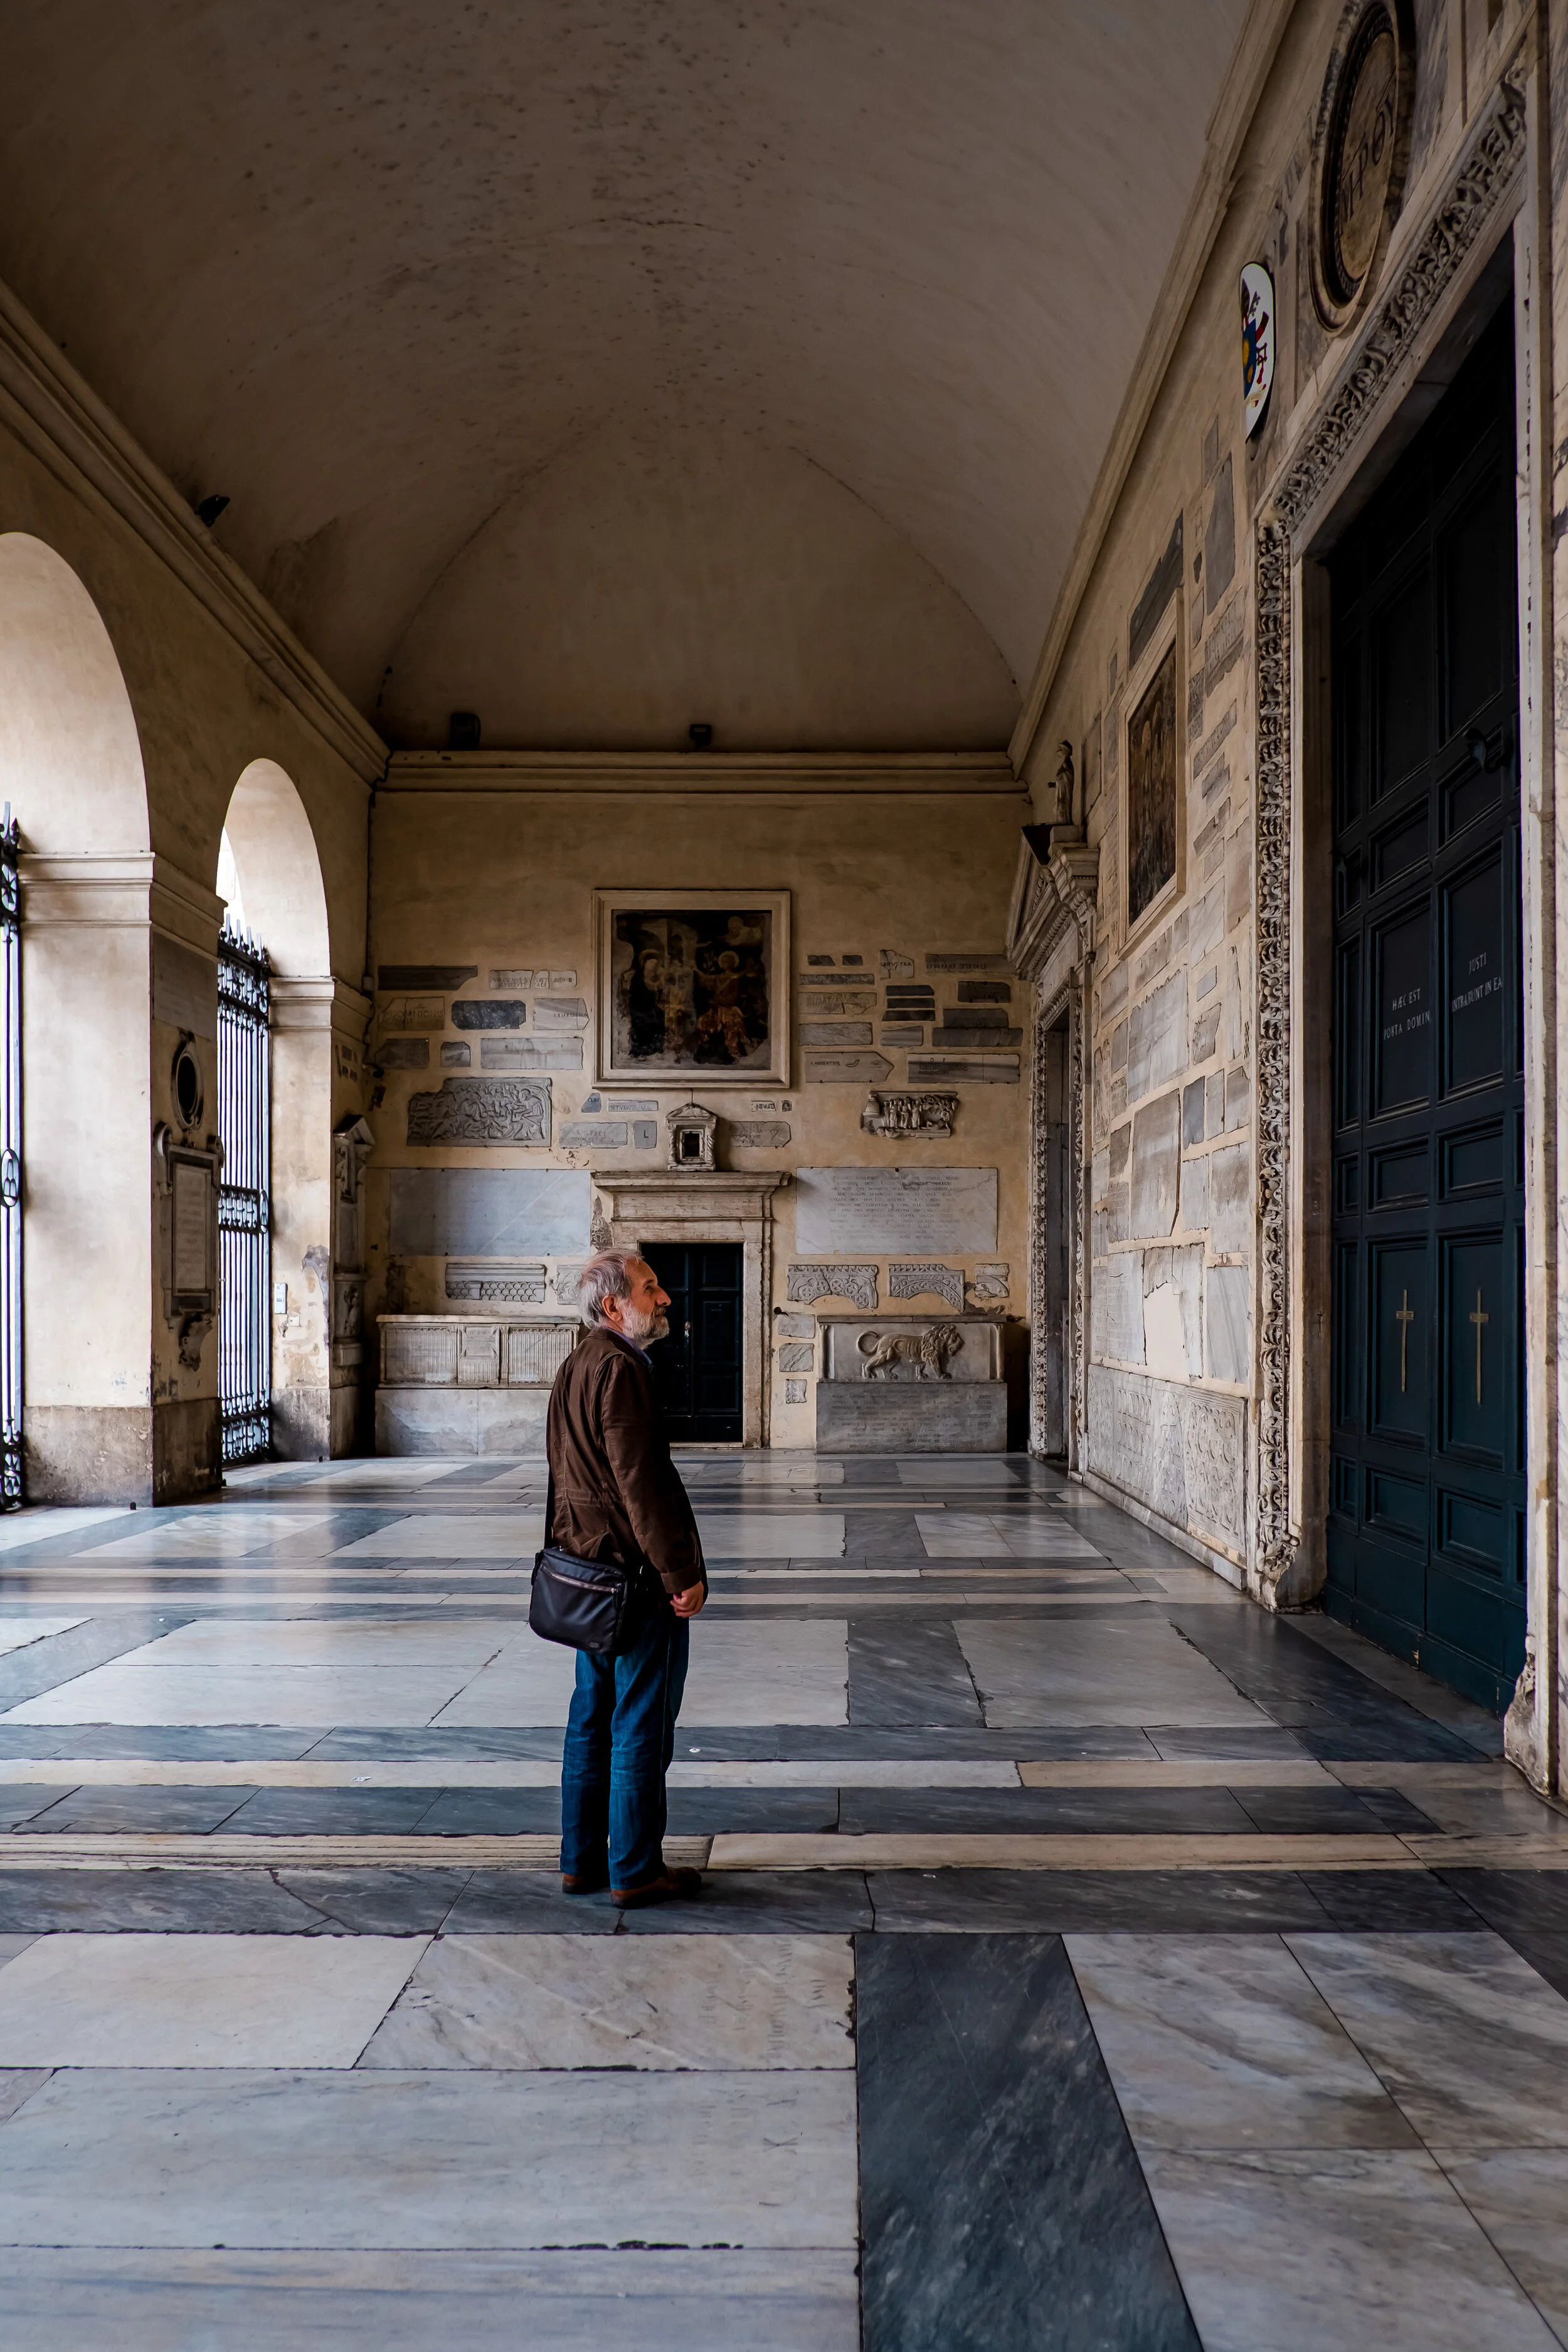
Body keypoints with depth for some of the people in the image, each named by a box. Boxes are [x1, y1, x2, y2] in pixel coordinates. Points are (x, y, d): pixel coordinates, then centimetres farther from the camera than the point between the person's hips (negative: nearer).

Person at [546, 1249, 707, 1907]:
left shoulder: (575, 1366, 14)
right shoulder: (620, 1369, -18)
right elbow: (642, 1482, -23)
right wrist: (683, 1574, -19)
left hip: (586, 1566, 10)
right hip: (634, 1574, -10)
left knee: (592, 1718, 16)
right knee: (641, 1727, 0)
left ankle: (581, 1860, 25)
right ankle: (634, 1872, 9)